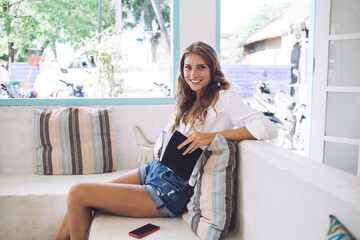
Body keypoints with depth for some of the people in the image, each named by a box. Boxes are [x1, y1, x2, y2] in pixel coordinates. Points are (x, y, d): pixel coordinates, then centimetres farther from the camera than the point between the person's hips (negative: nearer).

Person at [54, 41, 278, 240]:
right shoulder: (187, 100, 12)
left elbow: (269, 129, -23)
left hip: (171, 190, -7)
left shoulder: (224, 99, -11)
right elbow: (164, 143, 14)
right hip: (154, 168, 8)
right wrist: (162, 148, -11)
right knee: (80, 195, 3)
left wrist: (212, 136, -30)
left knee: (78, 194, -8)